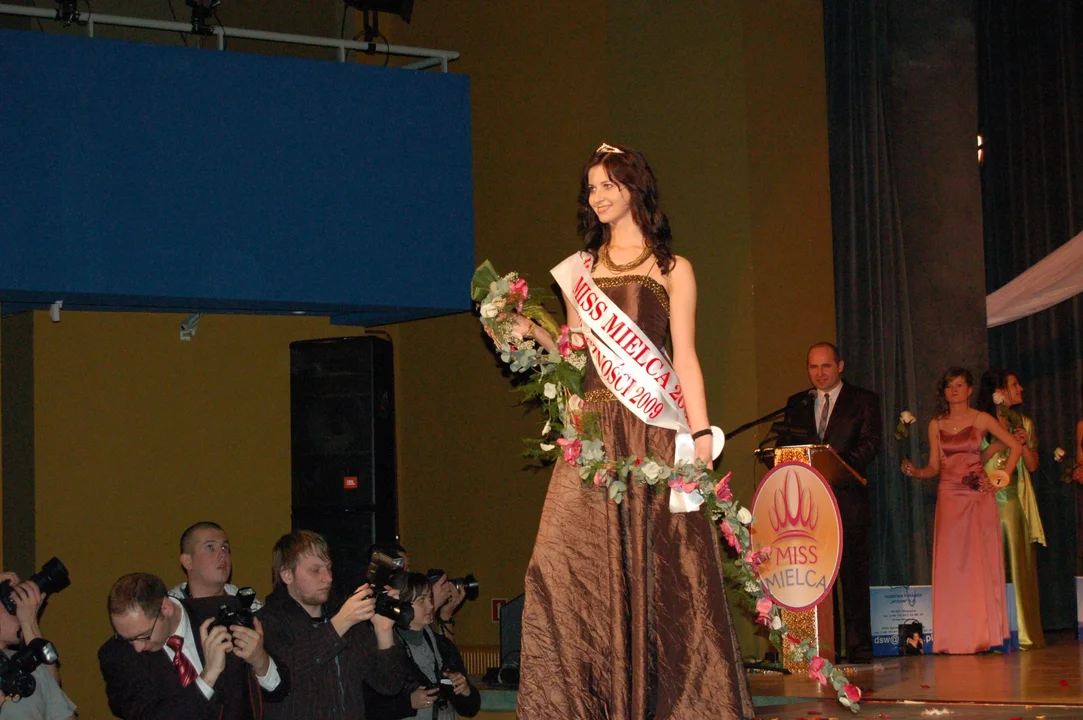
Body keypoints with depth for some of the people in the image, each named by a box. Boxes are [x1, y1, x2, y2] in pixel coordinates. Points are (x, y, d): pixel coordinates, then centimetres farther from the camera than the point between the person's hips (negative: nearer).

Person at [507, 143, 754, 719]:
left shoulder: (671, 270, 9)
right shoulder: (580, 268, 19)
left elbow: (684, 359, 2)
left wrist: (701, 435, -7)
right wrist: (533, 333, 0)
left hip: (652, 424, -3)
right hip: (593, 431, 3)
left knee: (656, 567, -5)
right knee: (563, 564, -8)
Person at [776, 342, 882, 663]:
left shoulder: (863, 401, 8)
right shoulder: (796, 404, 19)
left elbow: (870, 442, -4)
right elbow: (784, 445, 14)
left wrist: (839, 463, -21)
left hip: (847, 496, -3)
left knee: (853, 573, -3)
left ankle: (858, 645, 0)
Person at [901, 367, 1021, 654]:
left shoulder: (981, 420, 3)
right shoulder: (936, 425, 11)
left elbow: (1015, 446, 5)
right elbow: (933, 467, 10)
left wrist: (1001, 478, -1)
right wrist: (916, 471, -9)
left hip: (979, 497, -2)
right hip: (949, 499, 2)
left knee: (981, 563, -3)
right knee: (951, 565, -2)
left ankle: (984, 635, 1)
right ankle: (955, 638, -1)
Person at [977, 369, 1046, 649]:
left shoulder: (1023, 423, 15)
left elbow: (1033, 465, 12)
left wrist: (1023, 444, -5)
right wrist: (996, 446, -12)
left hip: (1016, 500, 3)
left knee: (1022, 565, -2)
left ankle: (1028, 634, 0)